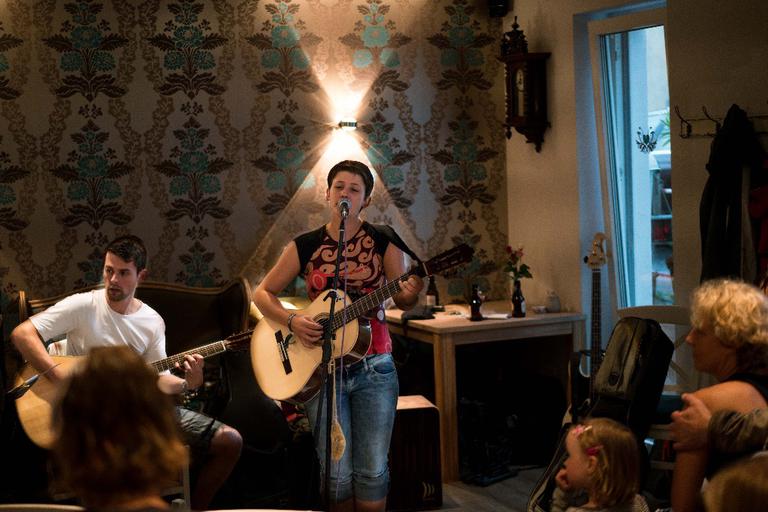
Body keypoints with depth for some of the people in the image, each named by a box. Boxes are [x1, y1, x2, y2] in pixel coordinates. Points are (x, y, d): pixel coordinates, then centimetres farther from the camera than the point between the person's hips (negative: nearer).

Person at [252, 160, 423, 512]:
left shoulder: (383, 241, 1)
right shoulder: (305, 246, 3)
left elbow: (403, 301, -3)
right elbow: (262, 293, 7)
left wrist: (410, 295, -27)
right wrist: (291, 321, -11)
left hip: (373, 367, 0)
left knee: (372, 469, 2)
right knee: (336, 472, 3)